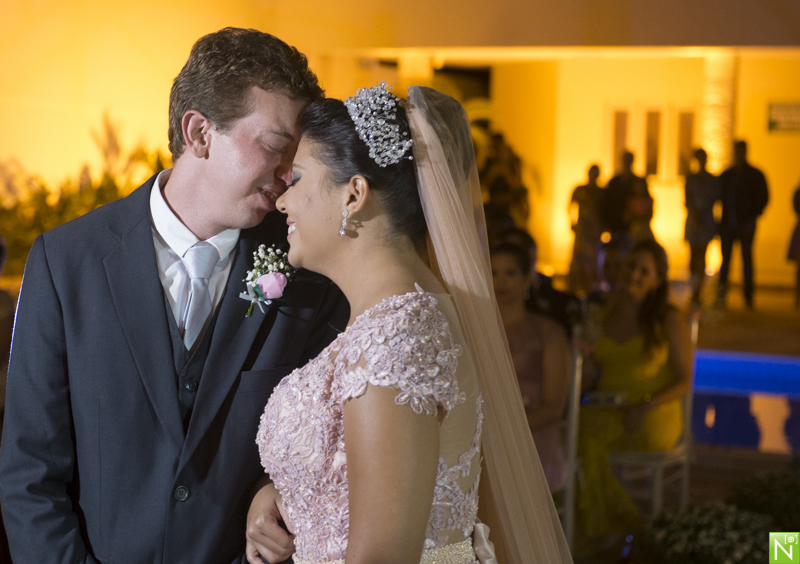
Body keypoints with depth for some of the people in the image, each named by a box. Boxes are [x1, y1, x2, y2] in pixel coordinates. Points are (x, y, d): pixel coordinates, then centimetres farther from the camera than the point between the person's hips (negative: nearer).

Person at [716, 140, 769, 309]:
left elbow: (763, 198, 1)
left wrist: (752, 219, -8)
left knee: (747, 258, 0)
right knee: (725, 259, 0)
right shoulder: (726, 175, 11)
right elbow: (720, 197, 12)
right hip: (728, 224, 2)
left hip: (746, 224, -2)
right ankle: (721, 296, -1)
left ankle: (748, 297, 5)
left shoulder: (756, 175, 3)